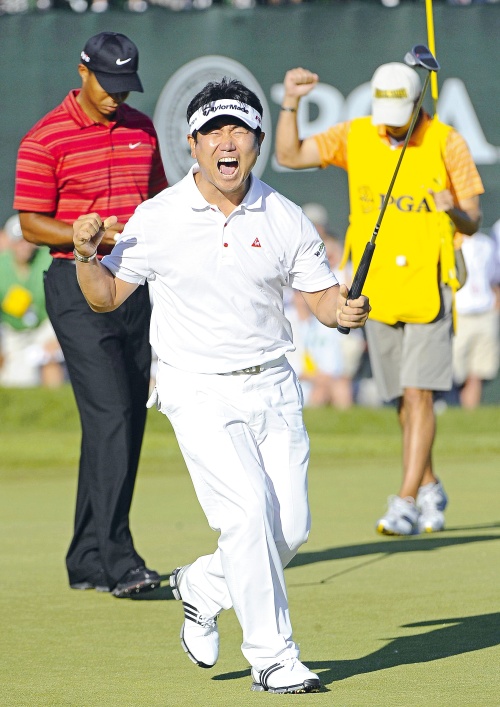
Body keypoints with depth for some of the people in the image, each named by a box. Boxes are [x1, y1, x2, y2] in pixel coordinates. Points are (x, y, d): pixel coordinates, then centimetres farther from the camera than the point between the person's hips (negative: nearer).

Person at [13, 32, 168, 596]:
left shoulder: (141, 129, 12)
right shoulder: (46, 139, -6)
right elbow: (31, 226, -8)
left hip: (137, 288, 6)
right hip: (79, 286, -6)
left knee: (128, 424, 6)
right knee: (110, 417, -16)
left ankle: (88, 562, 14)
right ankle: (117, 561, -19)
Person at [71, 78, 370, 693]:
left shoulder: (285, 220, 1)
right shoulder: (156, 219, -4)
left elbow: (321, 295, 6)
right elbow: (106, 297, 4)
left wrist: (345, 311, -15)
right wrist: (86, 256, -15)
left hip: (273, 389, 4)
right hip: (199, 393, -4)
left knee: (291, 529, 2)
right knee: (249, 511, -20)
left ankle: (201, 586, 30)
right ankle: (272, 657, -10)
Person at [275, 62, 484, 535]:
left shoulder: (446, 143, -5)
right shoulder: (355, 137, 3)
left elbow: (472, 223, -1)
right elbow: (289, 155, -3)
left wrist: (454, 212, -24)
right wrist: (290, 103, -16)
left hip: (429, 286, -3)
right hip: (378, 288, 3)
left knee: (418, 393, -12)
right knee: (404, 399, 10)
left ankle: (406, 502, -14)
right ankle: (430, 489, 28)